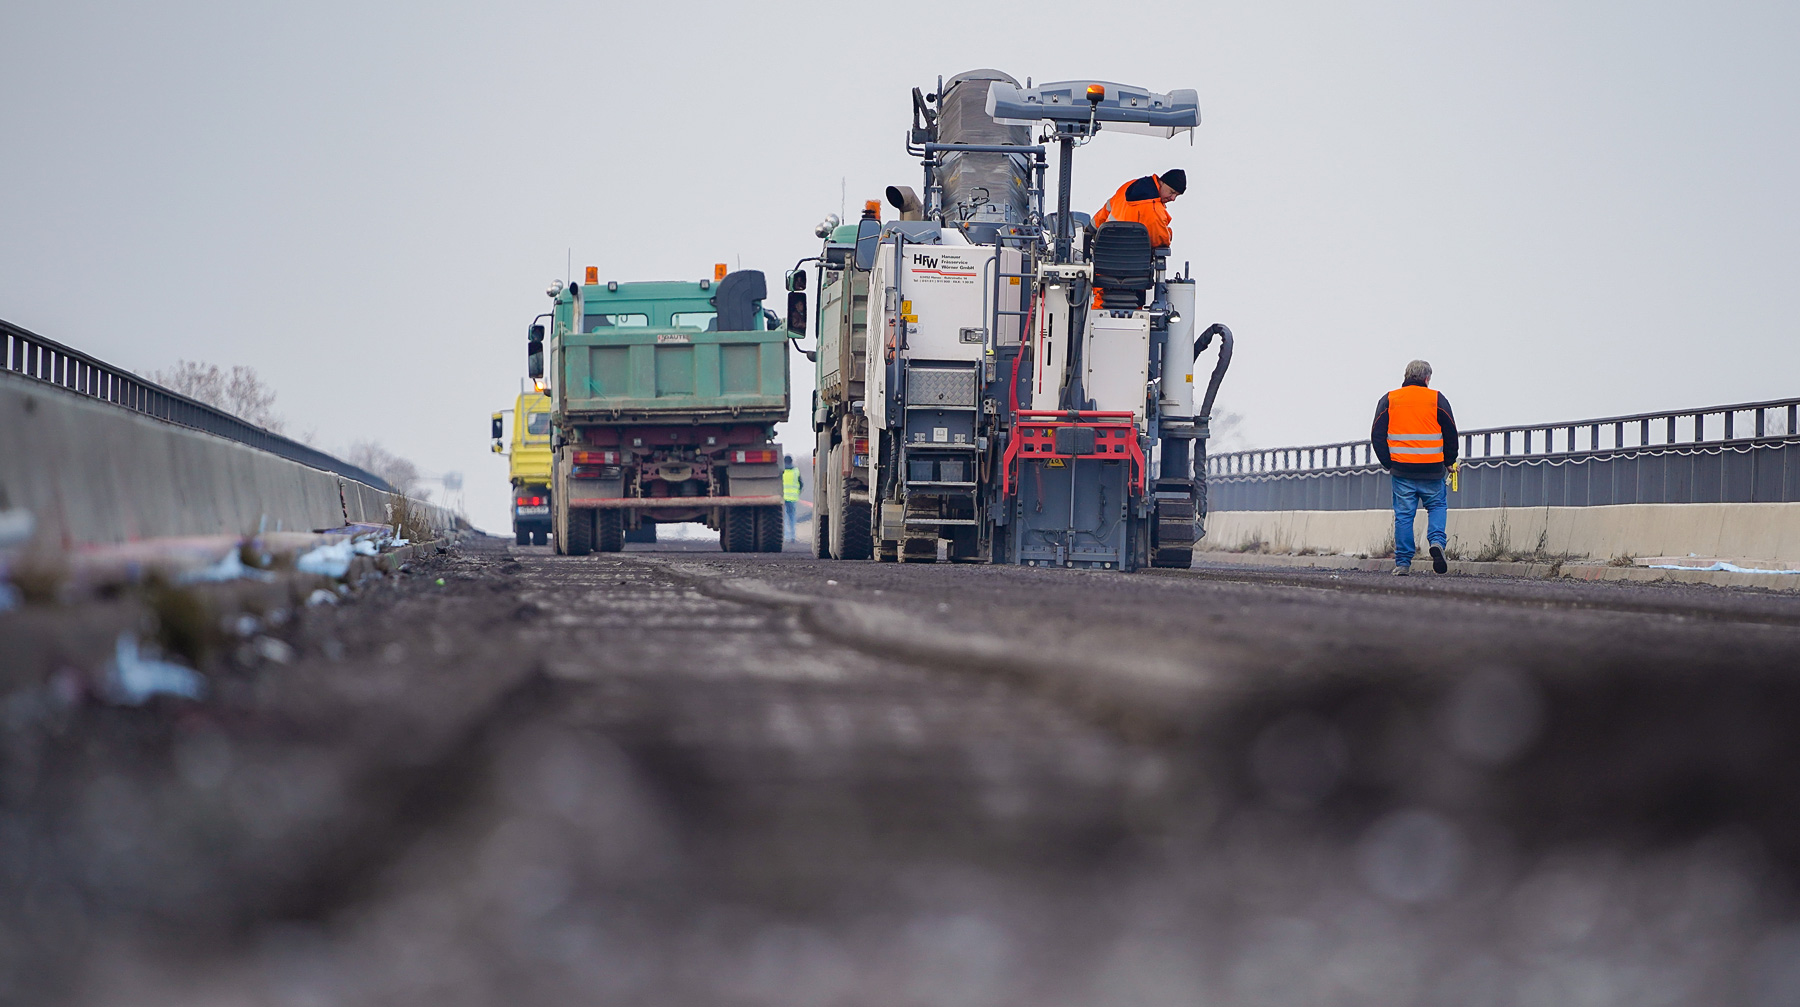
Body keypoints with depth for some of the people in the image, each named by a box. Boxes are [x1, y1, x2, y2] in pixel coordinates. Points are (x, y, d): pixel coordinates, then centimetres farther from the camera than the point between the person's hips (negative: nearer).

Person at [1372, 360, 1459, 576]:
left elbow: (1377, 435, 4)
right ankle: (1437, 541, -10)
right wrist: (1448, 462, 17)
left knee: (1403, 515, 5)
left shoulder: (1389, 400, 5)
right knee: (1437, 507, 16)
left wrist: (1388, 463, 13)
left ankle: (1403, 563, 3)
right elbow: (1451, 434, 4)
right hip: (1432, 469, -1)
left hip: (1402, 469, 1)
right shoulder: (1437, 399, 2)